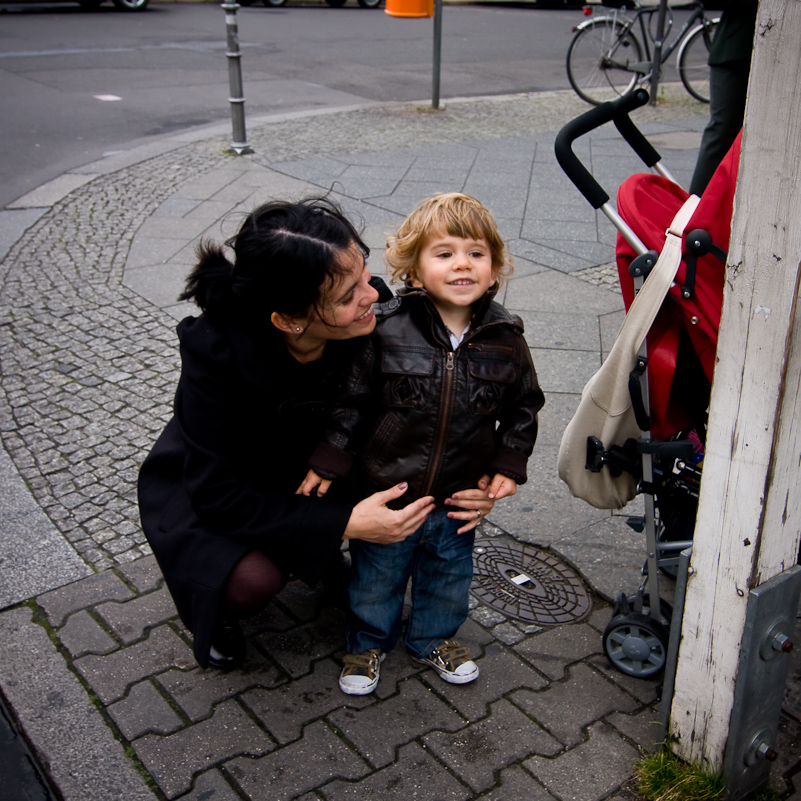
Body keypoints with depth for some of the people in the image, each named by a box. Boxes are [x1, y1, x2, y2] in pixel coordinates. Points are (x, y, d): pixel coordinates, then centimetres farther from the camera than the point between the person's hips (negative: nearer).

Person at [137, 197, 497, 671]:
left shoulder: (370, 327, -26)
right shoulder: (215, 349, -36)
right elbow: (217, 492, -31)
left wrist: (459, 480, -27)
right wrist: (344, 523, -38)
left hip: (311, 469, 5)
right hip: (206, 486, -4)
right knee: (254, 580, -31)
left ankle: (321, 559, 13)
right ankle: (218, 610, 6)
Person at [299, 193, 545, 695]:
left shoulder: (505, 339, -11)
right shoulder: (388, 330, -19)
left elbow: (523, 405, 4)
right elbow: (352, 399, -9)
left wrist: (509, 464, -1)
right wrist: (329, 460, -7)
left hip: (459, 495, 3)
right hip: (386, 489, -2)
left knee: (449, 574, 24)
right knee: (377, 575, 19)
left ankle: (434, 638, 51)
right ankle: (369, 641, 46)